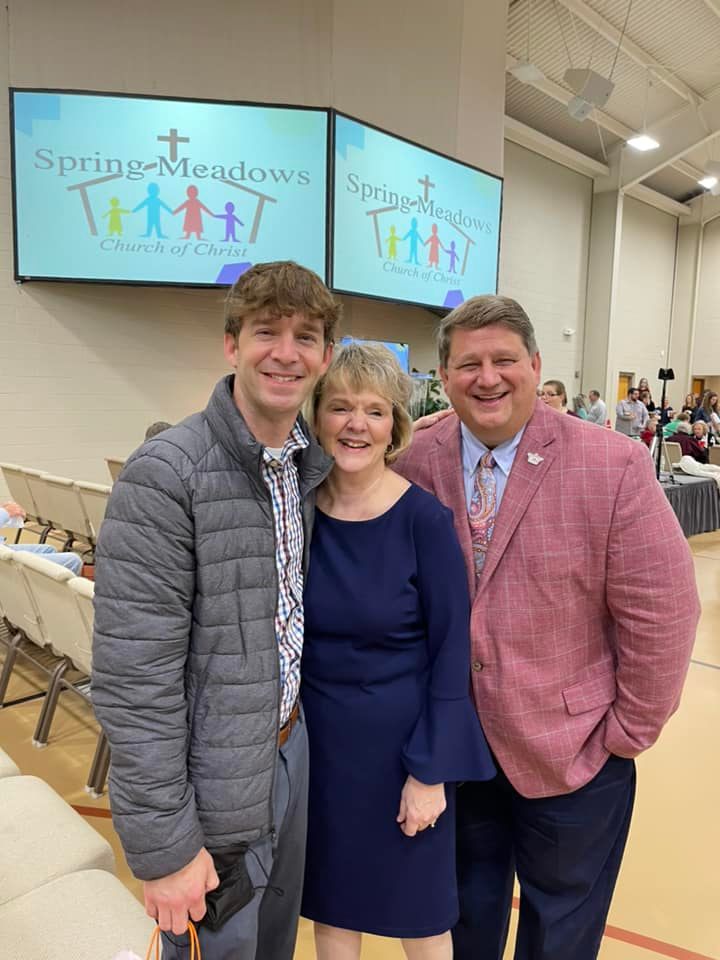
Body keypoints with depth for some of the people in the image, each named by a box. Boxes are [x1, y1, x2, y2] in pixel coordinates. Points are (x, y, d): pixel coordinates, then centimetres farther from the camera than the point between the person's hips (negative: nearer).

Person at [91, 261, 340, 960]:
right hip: (213, 788, -6)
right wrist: (162, 844, -17)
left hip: (292, 749, 6)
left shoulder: (313, 464, 1)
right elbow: (132, 678, -21)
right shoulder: (165, 474, -21)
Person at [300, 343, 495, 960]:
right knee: (331, 906, 22)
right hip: (317, 741, 3)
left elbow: (451, 650, -12)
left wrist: (431, 771, -11)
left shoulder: (424, 518, -16)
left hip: (403, 741, -2)